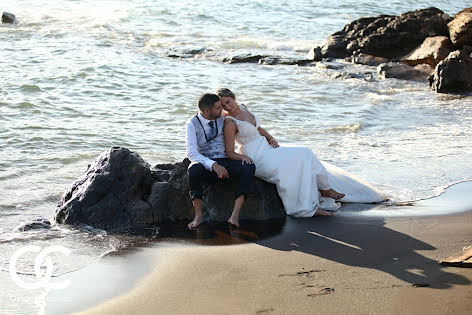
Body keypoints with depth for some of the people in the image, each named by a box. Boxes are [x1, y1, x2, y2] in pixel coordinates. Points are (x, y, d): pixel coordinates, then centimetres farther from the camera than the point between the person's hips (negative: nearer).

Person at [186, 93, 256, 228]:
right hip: (206, 165, -3)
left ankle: (235, 215, -35)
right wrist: (213, 165, -32)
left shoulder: (222, 117, 5)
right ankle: (198, 216, -30)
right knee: (194, 169, -39)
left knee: (249, 167, -28)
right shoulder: (192, 124, -7)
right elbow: (191, 153, -17)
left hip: (225, 162, 3)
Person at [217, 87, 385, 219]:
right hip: (256, 158, -9)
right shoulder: (230, 123, -16)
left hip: (266, 148, 9)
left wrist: (270, 138, 6)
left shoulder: (242, 108, 7)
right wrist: (243, 157, -34)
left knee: (304, 155, -4)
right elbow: (229, 152, -16)